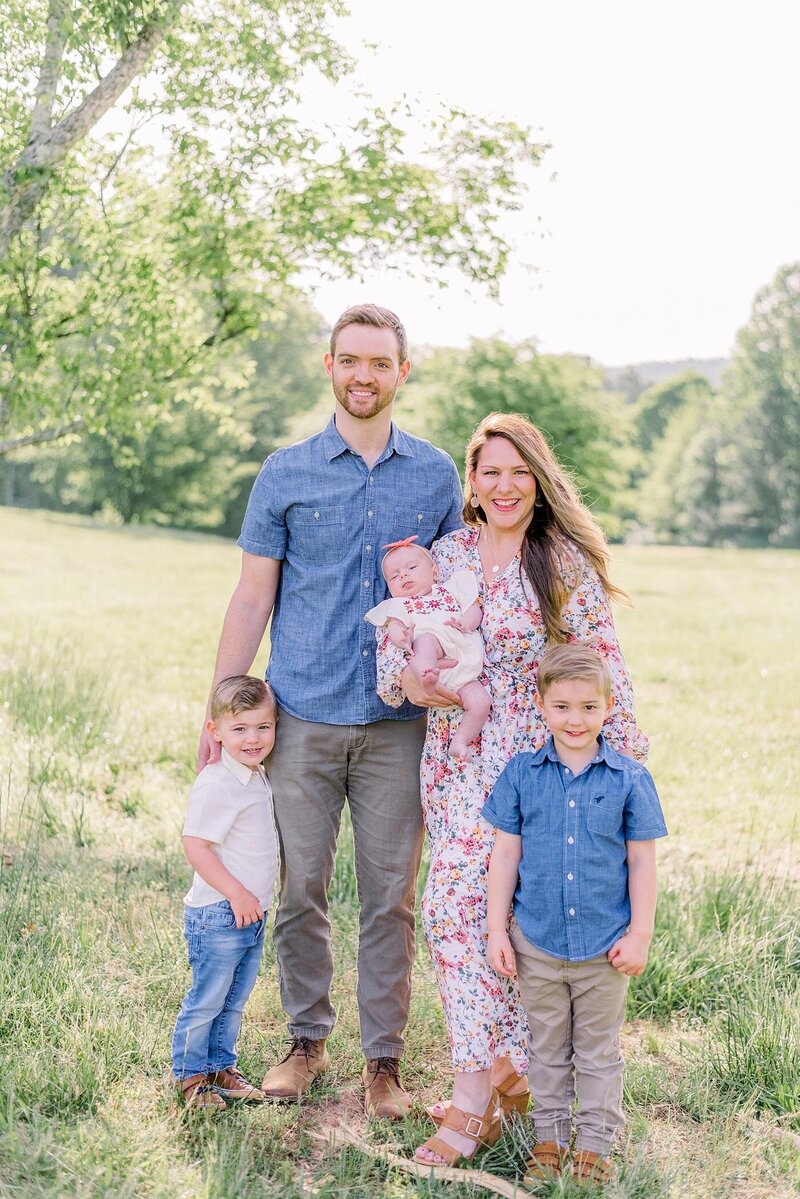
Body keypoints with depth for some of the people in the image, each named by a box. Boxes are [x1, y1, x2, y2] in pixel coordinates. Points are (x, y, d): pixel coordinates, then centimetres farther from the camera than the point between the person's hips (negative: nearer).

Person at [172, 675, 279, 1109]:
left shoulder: (260, 779, 9)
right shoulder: (215, 785, -19)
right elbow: (196, 845, -22)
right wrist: (236, 892, -22)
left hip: (252, 913, 9)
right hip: (218, 914, -9)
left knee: (235, 999, 17)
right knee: (207, 1000, 2)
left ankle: (220, 1066, 31)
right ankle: (190, 1074, 17)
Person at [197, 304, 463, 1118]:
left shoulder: (436, 475, 7)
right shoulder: (286, 474, 4)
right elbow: (253, 599, 6)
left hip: (399, 723, 0)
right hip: (302, 720, 0)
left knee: (390, 897, 4)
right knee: (300, 889, 7)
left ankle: (384, 1059, 17)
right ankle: (307, 1041, 24)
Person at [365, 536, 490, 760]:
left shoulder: (450, 591, 29)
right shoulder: (399, 605, 22)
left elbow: (475, 610, 19)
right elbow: (394, 627, 1)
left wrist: (466, 622, -5)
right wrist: (403, 638, -24)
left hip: (462, 667, 4)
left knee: (481, 701, -16)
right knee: (427, 640, -36)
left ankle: (460, 740, -3)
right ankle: (426, 678, -62)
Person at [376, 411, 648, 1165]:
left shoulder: (567, 564, -4)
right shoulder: (447, 554, 9)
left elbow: (601, 669, -4)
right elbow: (396, 633, 10)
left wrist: (624, 760, -6)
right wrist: (408, 678, -12)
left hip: (532, 761, -4)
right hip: (454, 759, 5)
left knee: (458, 906, -11)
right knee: (486, 914, 8)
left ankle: (474, 1092, -2)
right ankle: (508, 1065, 25)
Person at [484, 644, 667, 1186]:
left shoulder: (629, 779, -6)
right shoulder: (522, 774, -4)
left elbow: (642, 862, -1)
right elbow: (505, 853, 0)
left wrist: (640, 934, -4)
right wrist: (497, 930, -1)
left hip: (604, 944, -1)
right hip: (537, 942, 1)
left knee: (599, 1050, 13)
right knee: (547, 1048, 16)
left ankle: (597, 1142, 28)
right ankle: (550, 1137, 31)